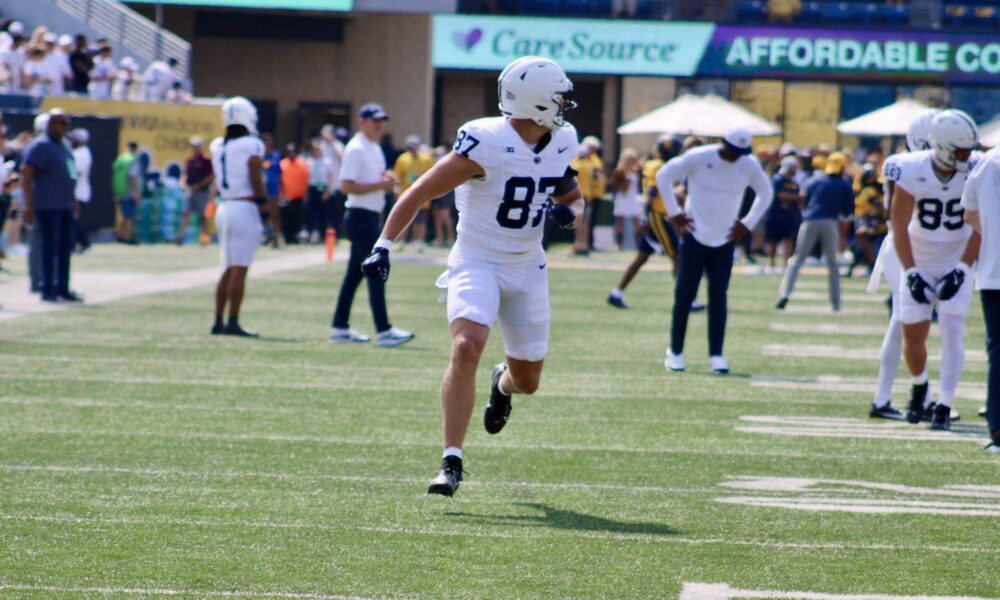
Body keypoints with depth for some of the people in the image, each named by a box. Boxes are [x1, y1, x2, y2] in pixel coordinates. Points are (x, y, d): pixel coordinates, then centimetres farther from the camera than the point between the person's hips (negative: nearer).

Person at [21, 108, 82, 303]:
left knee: (66, 246, 9)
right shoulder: (40, 146, -10)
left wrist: (72, 199, 22)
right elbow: (26, 174, -16)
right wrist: (28, 205, -21)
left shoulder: (63, 145, 17)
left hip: (65, 205, 8)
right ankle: (48, 289, -1)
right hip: (47, 206, -8)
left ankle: (62, 288, 16)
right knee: (49, 247, -6)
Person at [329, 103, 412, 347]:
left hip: (372, 215, 10)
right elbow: (347, 186, -20)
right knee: (376, 271, -11)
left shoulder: (375, 148, 17)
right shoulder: (356, 149, -13)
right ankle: (384, 331, -12)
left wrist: (387, 178, 6)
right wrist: (380, 184, -22)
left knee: (355, 273, 12)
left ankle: (340, 328, 18)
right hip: (360, 215, -10)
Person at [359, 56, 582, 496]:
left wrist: (569, 211, -8)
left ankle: (503, 383, 51)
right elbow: (420, 193, -17)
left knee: (527, 380, 11)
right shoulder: (486, 144, -21)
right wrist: (384, 246, -22)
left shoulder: (561, 144, -1)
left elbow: (574, 199, 17)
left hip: (527, 267, 6)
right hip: (477, 262, -6)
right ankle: (452, 462, -24)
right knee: (467, 347, -28)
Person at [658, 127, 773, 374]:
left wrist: (748, 224, 7)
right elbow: (664, 175, -3)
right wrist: (674, 214, -6)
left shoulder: (749, 166, -2)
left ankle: (716, 355, 0)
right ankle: (675, 352, 9)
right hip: (695, 236, -3)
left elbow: (765, 192, 16)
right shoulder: (698, 158, -12)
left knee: (718, 297, -2)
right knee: (684, 295, -1)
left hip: (725, 241, 3)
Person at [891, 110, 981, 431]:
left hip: (957, 262, 0)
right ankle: (919, 386, 33)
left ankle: (944, 405, -6)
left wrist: (962, 269, -16)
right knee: (912, 335, 4)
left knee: (952, 330, -13)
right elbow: (899, 226, -11)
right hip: (919, 262, 0)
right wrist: (911, 273, -15)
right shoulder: (912, 171, -18)